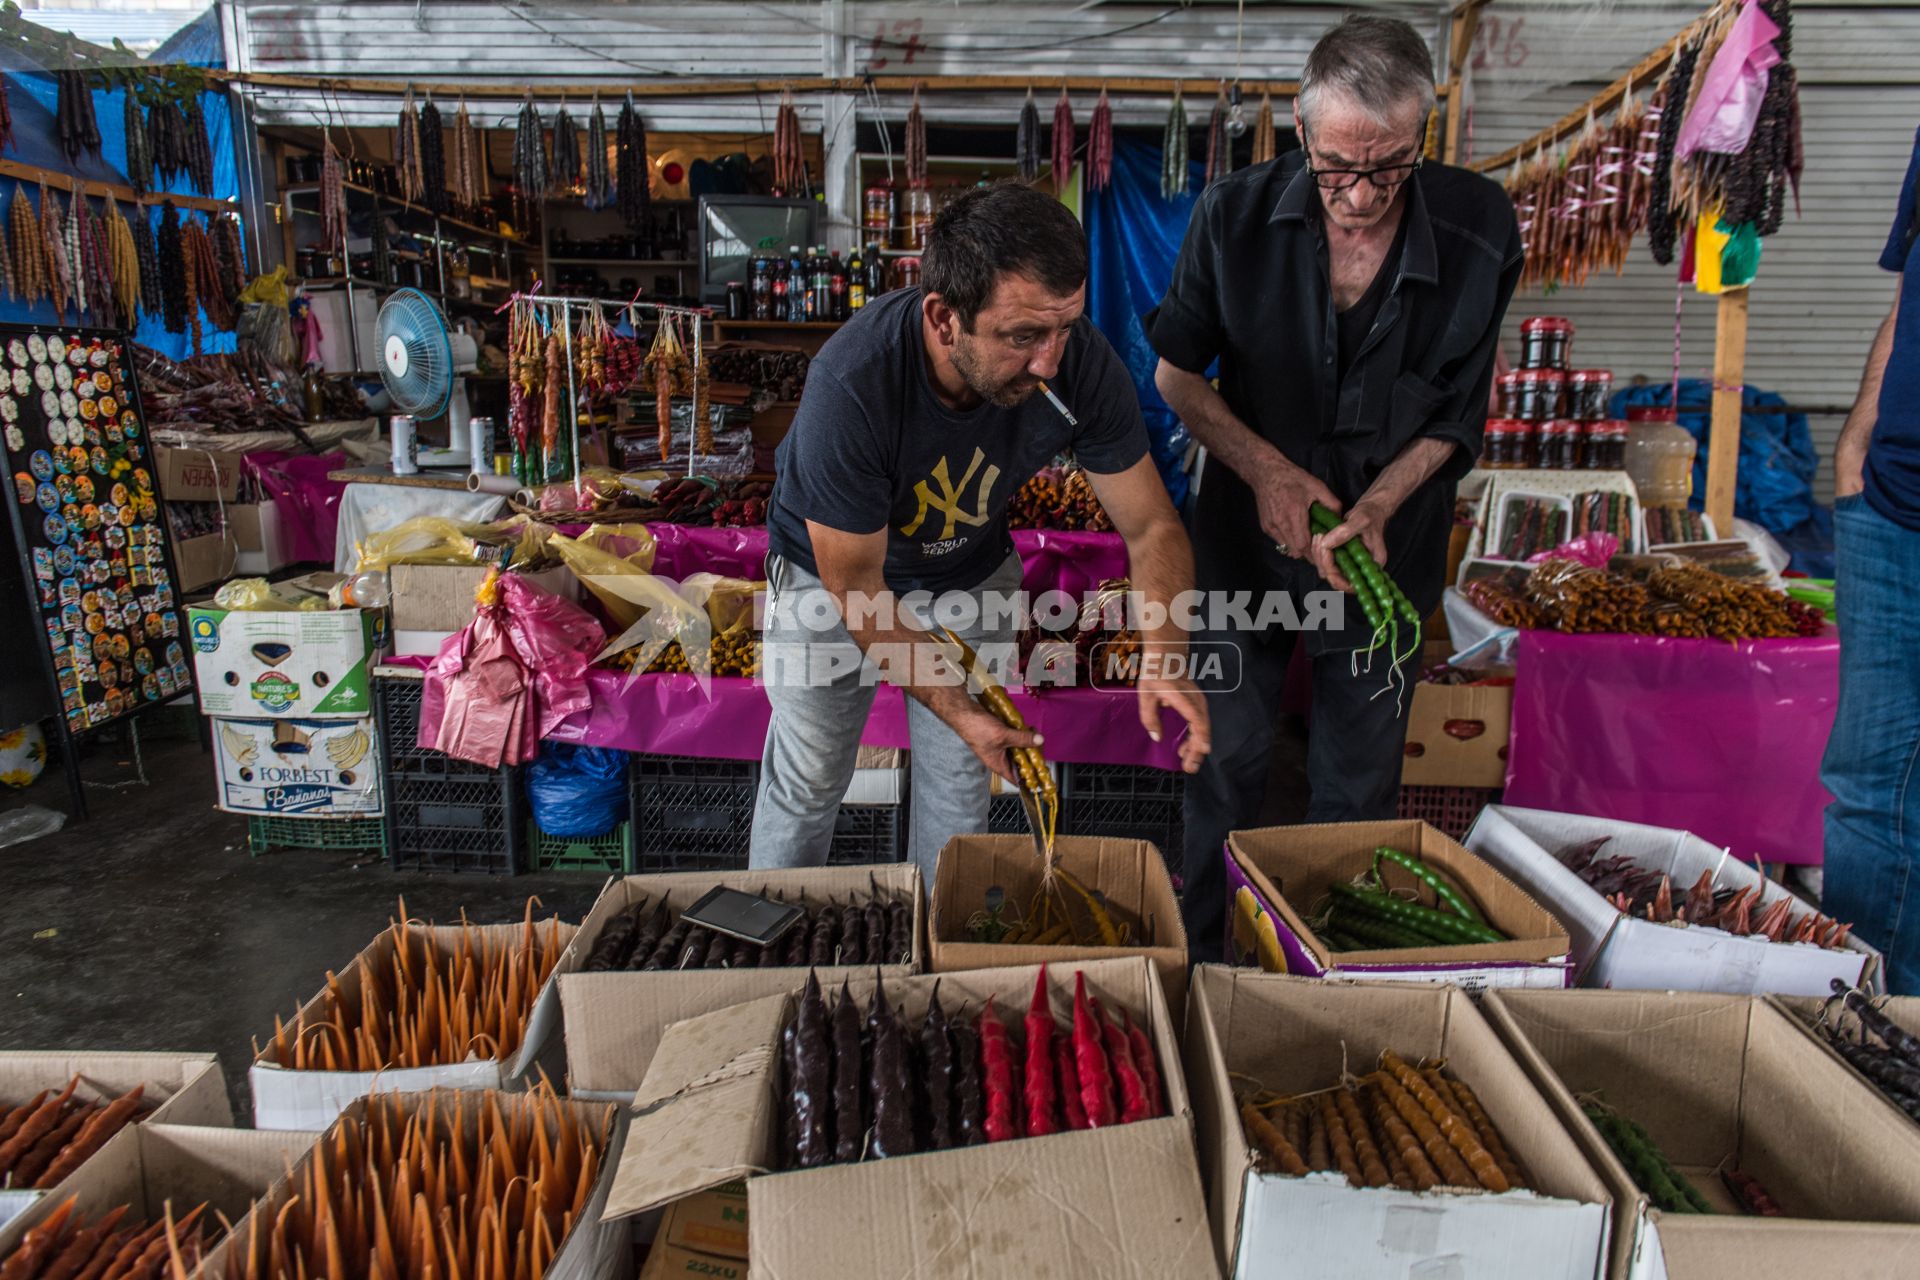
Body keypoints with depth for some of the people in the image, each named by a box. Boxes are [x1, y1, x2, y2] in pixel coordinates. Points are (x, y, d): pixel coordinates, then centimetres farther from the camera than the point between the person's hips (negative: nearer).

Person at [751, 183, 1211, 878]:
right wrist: (959, 711, -33)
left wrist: (1165, 656, -37)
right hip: (832, 574, -3)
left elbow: (1152, 526, -19)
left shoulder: (1083, 365, -29)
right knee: (808, 783, 13)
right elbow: (857, 587, -29)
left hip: (971, 572, 3)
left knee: (962, 778, 15)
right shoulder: (849, 385, -40)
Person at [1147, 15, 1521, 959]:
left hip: (1386, 551, 1)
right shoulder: (1235, 216, -13)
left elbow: (1453, 417, -4)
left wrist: (1373, 509, -20)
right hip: (1242, 537, 0)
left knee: (1358, 790, 12)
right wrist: (1268, 471, -15)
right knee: (1225, 762, 11)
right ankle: (1196, 959, 34)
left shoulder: (1479, 233, -13)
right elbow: (1176, 371, -3)